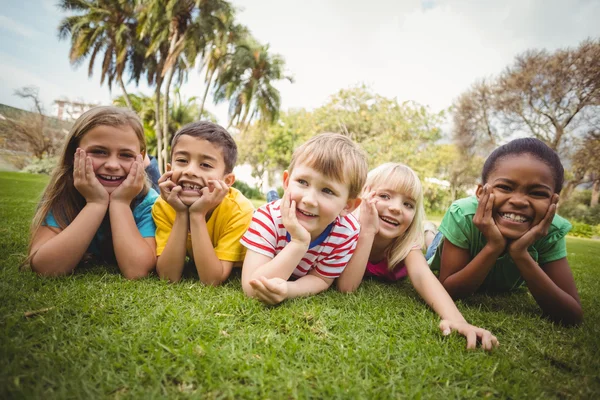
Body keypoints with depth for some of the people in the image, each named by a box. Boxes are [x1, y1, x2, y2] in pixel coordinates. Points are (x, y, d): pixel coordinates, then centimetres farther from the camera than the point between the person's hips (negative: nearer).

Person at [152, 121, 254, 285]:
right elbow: (168, 276, -27)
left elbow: (212, 280, -34)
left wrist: (197, 215, -42)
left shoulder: (239, 211, -32)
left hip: (234, 276, -1)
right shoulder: (163, 206, -23)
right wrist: (181, 214, -36)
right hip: (192, 269, 2)